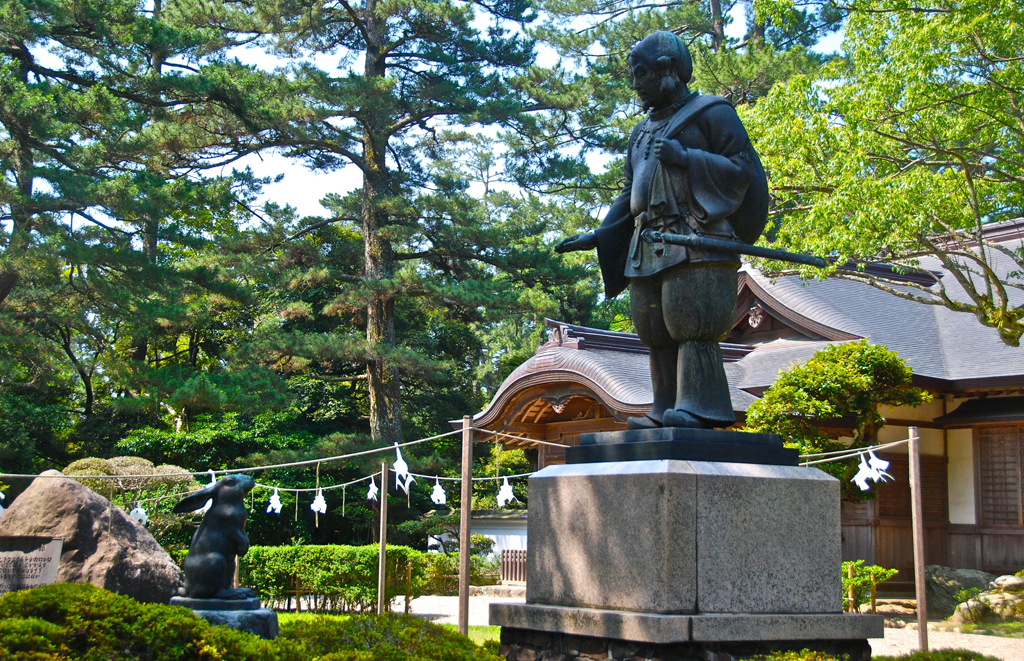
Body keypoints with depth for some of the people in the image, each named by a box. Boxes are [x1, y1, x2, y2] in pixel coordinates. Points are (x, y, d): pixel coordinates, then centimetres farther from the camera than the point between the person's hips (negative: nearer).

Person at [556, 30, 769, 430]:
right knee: (657, 332, 1)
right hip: (649, 247, 7)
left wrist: (686, 158, -13)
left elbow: (744, 168, -4)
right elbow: (630, 194, 29)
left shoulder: (711, 113, 5)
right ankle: (667, 413, 1)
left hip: (696, 242, -7)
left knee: (691, 322, -16)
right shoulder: (642, 132, 27)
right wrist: (598, 236, 18)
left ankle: (700, 408, -17)